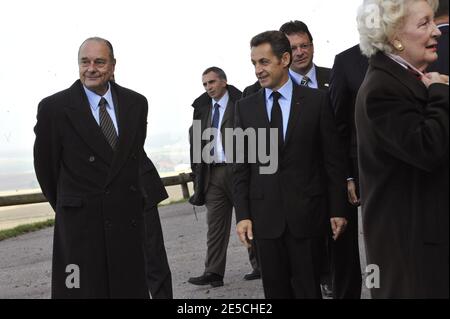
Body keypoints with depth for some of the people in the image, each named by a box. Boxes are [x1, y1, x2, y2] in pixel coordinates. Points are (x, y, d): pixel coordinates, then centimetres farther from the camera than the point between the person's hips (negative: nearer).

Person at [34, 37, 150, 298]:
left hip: (128, 219, 4)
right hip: (79, 224, -3)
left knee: (131, 289, 9)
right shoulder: (54, 107, -7)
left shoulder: (136, 103, 4)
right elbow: (46, 165, 3)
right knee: (85, 290, 2)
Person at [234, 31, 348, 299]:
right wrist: (242, 214, -1)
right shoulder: (245, 107, 7)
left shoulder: (316, 100, 0)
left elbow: (334, 159, 1)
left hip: (306, 212, -2)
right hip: (265, 214, 2)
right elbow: (241, 166, 6)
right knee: (275, 289, 7)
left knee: (308, 288, 3)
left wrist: (338, 209, -1)